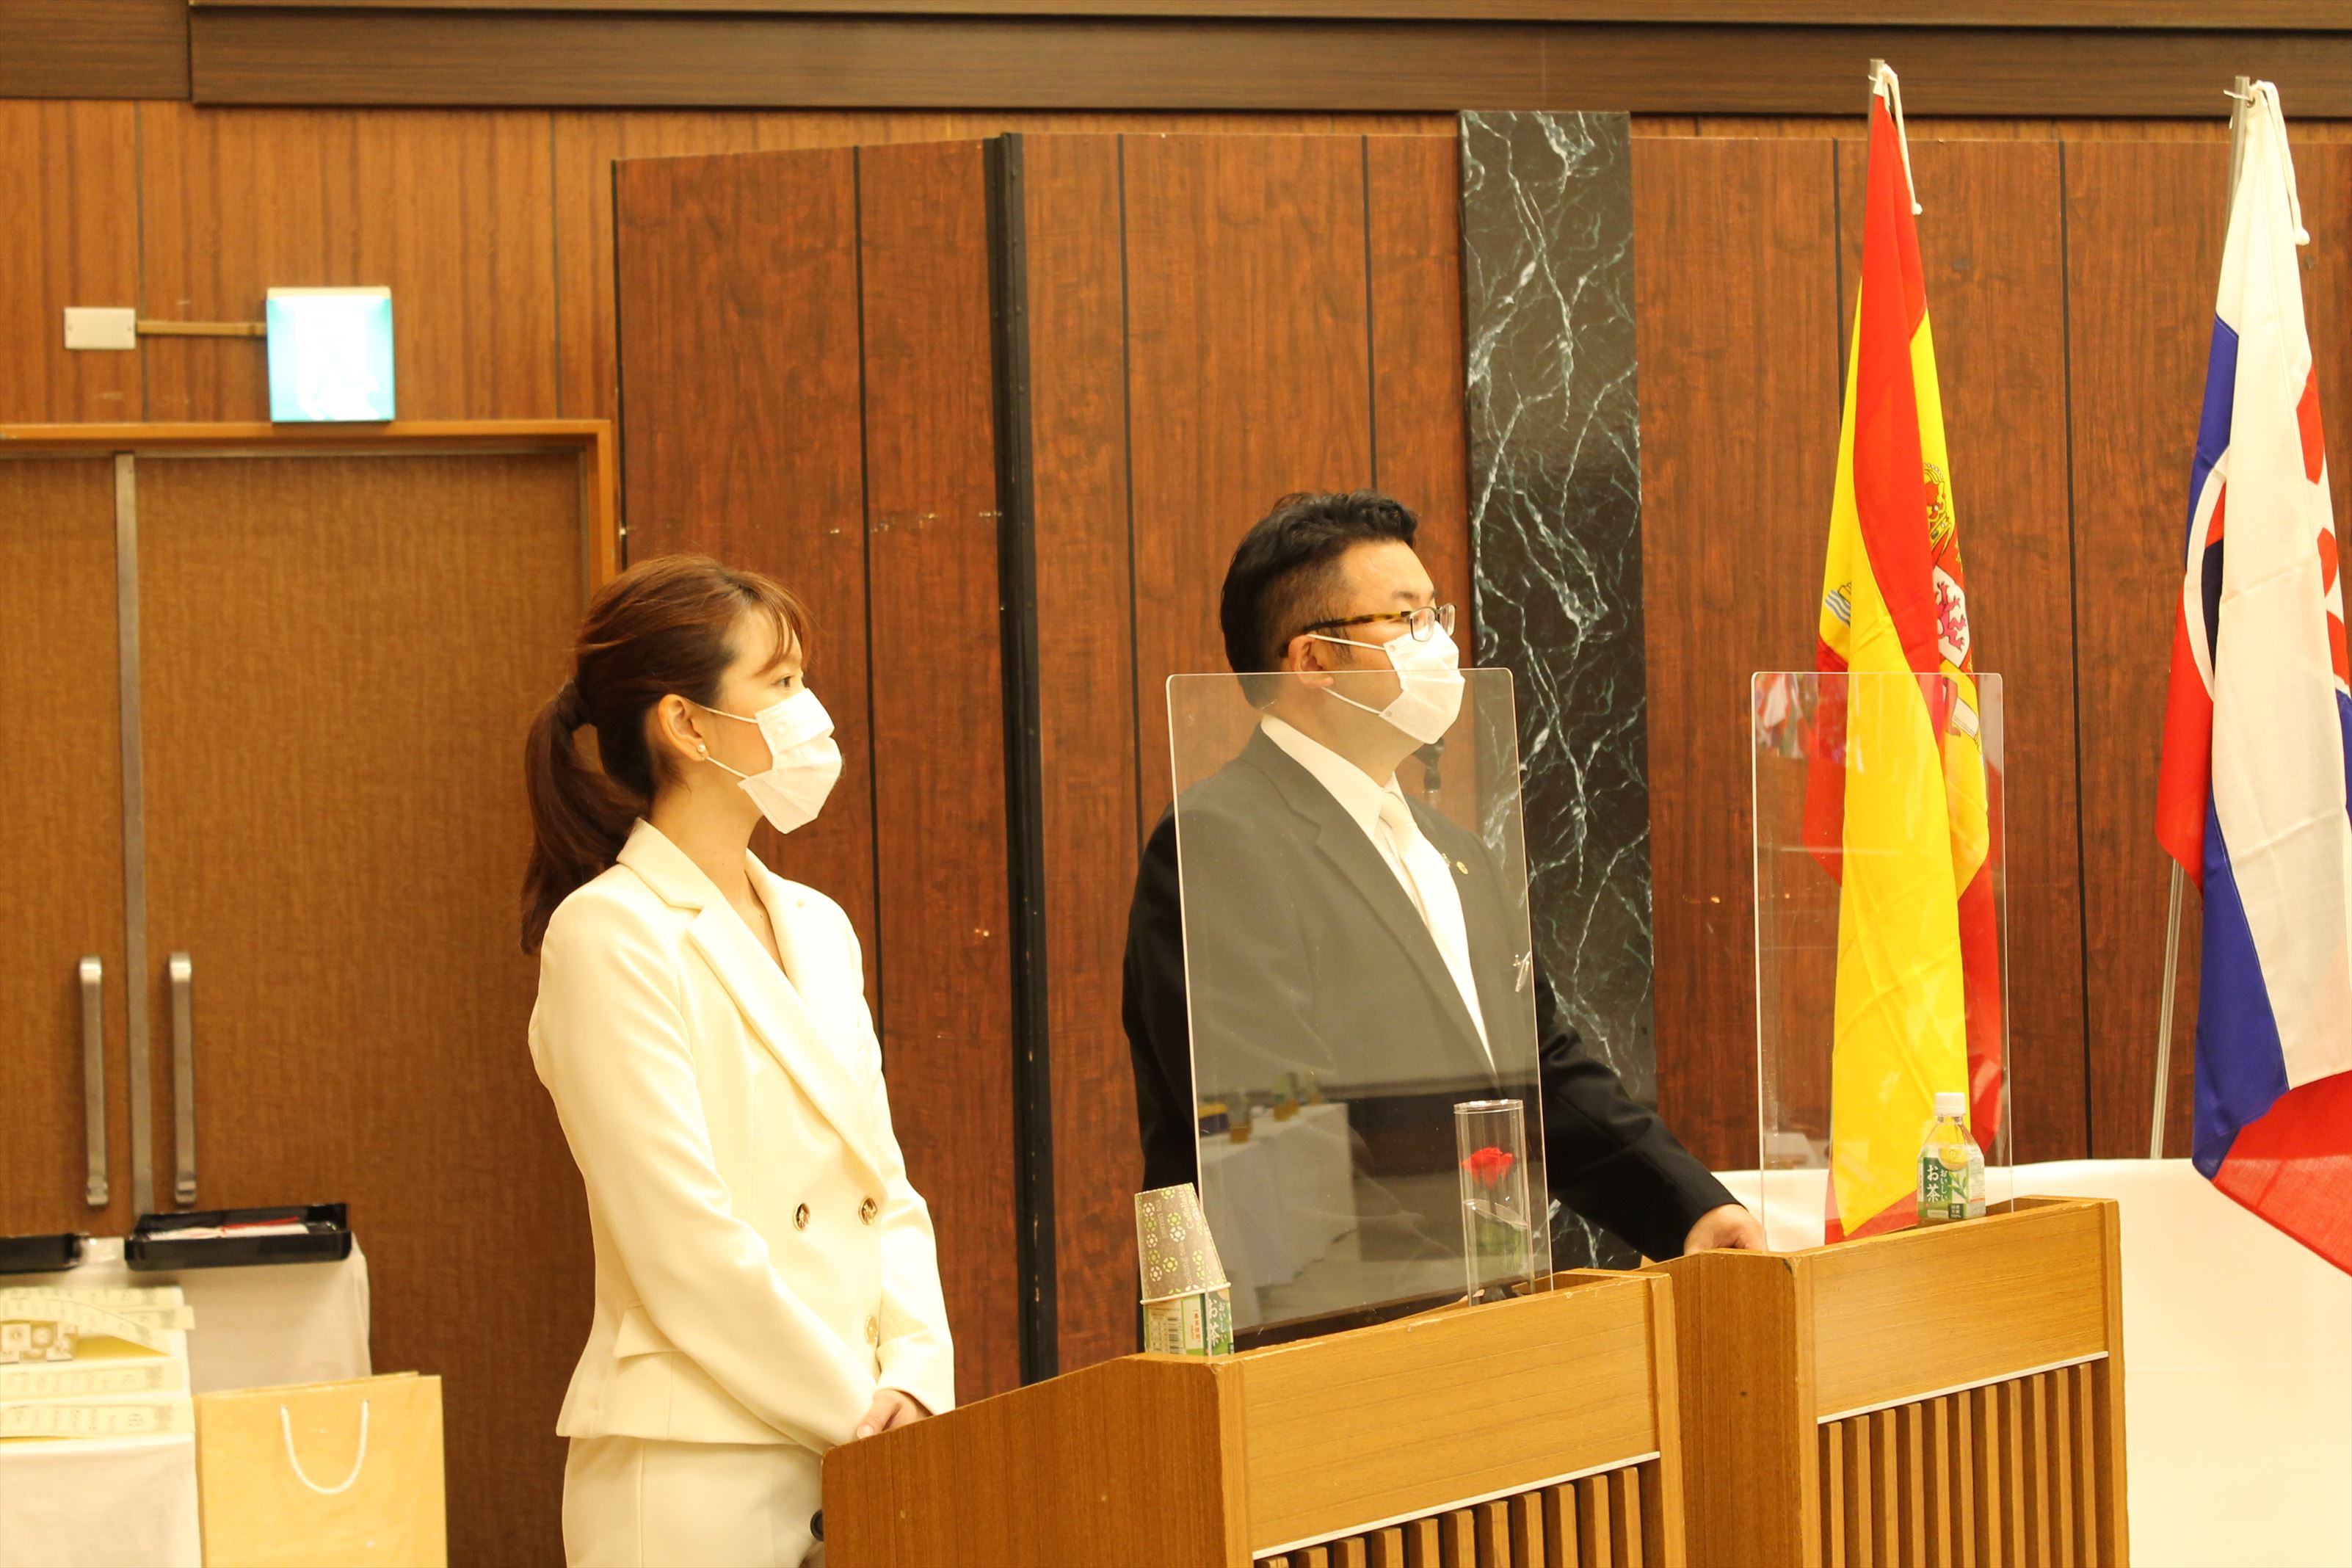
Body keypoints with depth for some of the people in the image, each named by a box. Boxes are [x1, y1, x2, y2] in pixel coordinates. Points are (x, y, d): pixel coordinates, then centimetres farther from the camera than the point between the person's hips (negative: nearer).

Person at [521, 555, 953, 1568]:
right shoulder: (610, 935, -10)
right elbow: (685, 1251, -15)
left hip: (848, 1457, 7)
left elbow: (886, 1193, 13)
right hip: (698, 1474, -7)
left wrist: (916, 1377, -3)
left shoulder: (816, 929, 14)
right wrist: (860, 1412, -11)